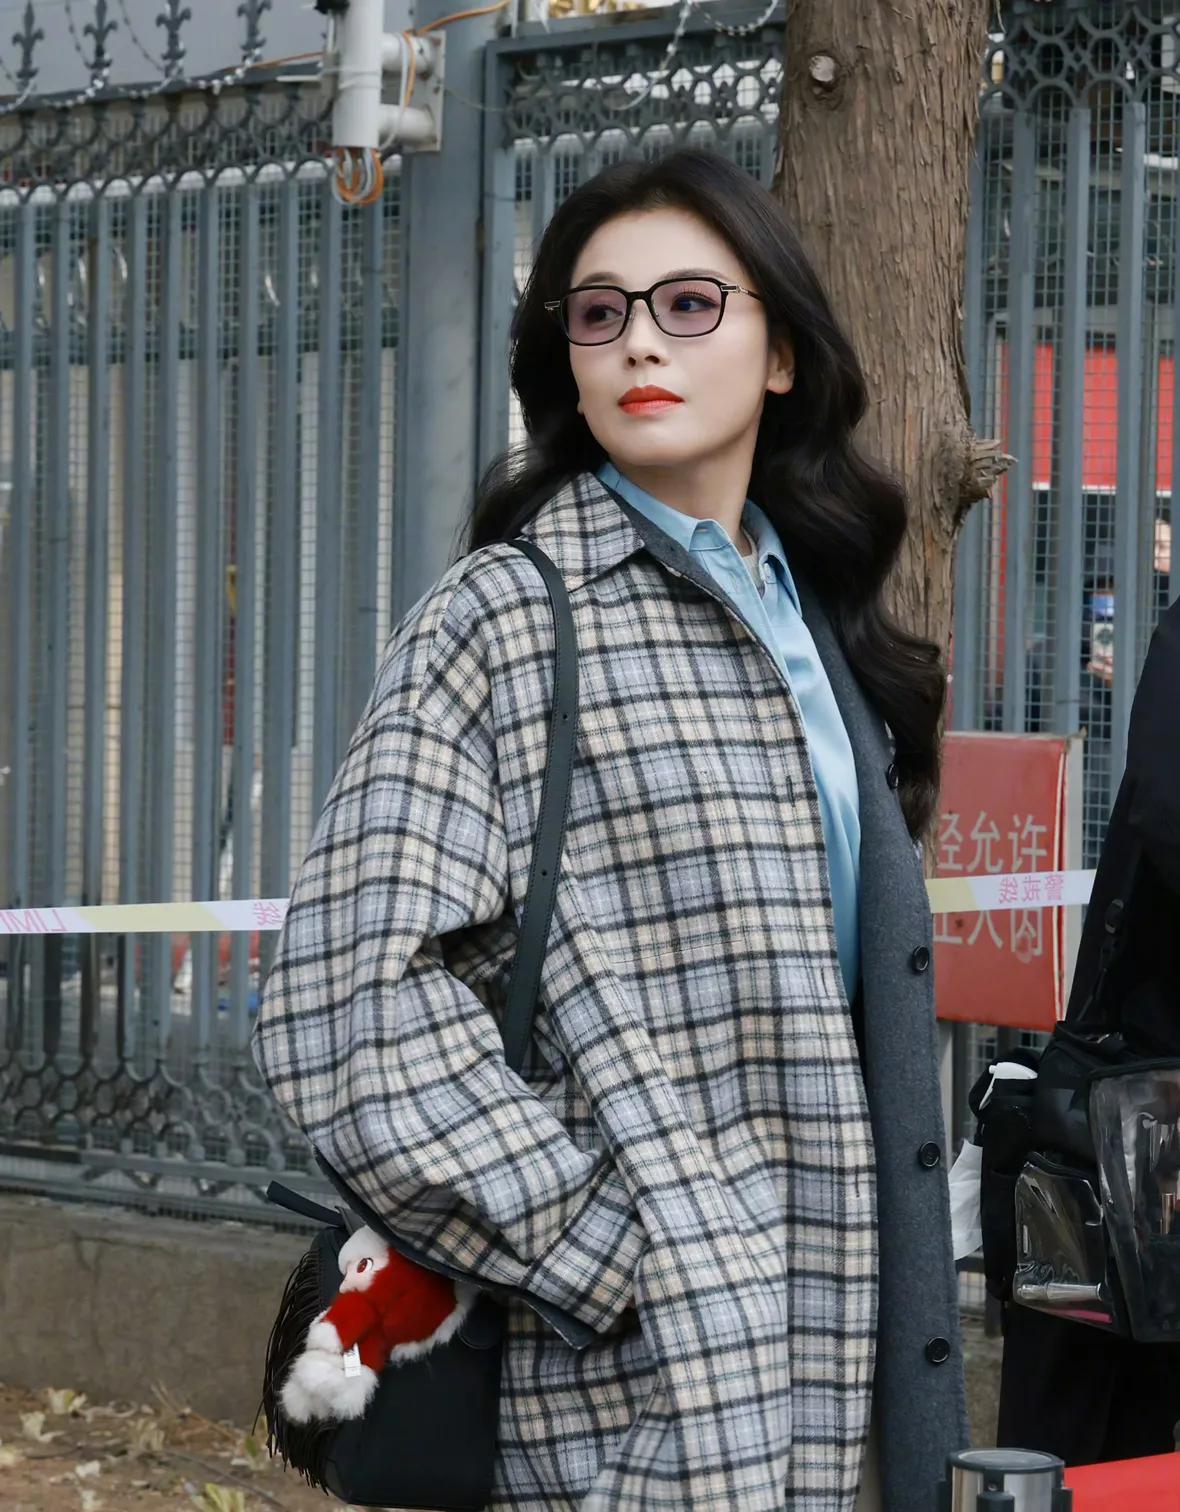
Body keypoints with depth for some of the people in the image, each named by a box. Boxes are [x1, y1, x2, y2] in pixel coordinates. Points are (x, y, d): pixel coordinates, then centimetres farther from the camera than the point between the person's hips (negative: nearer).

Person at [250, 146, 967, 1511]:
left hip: (834, 1379, 6)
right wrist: (631, 1259, -17)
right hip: (649, 1396, -6)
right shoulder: (501, 617, -6)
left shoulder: (813, 625, 14)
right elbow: (346, 1011, -16)